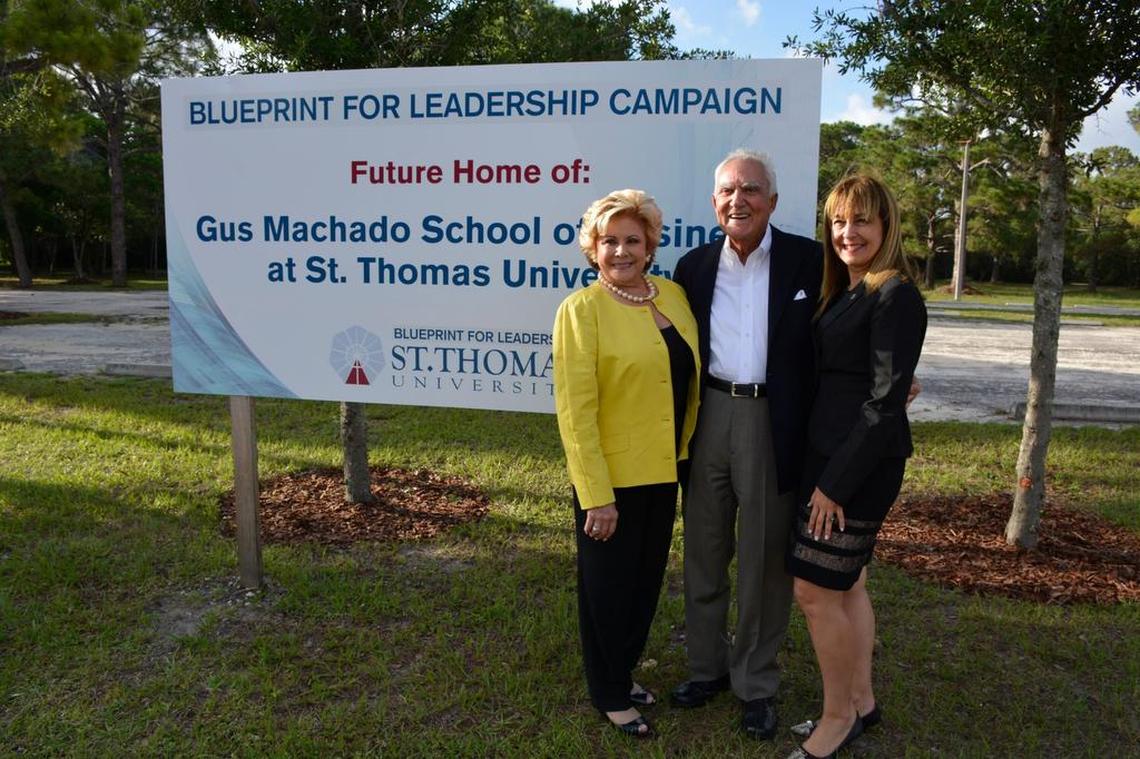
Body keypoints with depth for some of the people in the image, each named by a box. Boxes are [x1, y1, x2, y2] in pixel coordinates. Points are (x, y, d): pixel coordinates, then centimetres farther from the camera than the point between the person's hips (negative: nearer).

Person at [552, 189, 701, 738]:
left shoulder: (674, 295, 4)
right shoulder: (582, 308, -14)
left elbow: (688, 379, 11)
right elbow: (575, 410, -18)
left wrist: (686, 452, 5)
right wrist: (597, 496, -20)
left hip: (665, 470, 6)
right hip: (611, 477, -6)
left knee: (647, 580, 19)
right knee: (608, 585, 11)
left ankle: (625, 672, 42)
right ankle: (610, 693, 32)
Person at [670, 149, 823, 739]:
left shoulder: (806, 260, -3)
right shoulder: (694, 265, 5)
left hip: (773, 422, -3)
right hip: (708, 419, 3)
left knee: (764, 561, 9)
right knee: (704, 553, 15)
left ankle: (755, 684, 27)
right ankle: (707, 667, 34)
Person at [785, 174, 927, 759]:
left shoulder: (895, 296, -14)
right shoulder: (843, 293, 13)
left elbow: (886, 400, -18)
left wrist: (836, 481, -17)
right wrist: (824, 471, 9)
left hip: (861, 464, -8)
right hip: (829, 455, 9)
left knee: (815, 591, -1)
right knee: (847, 585, 17)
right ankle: (861, 702, 32)